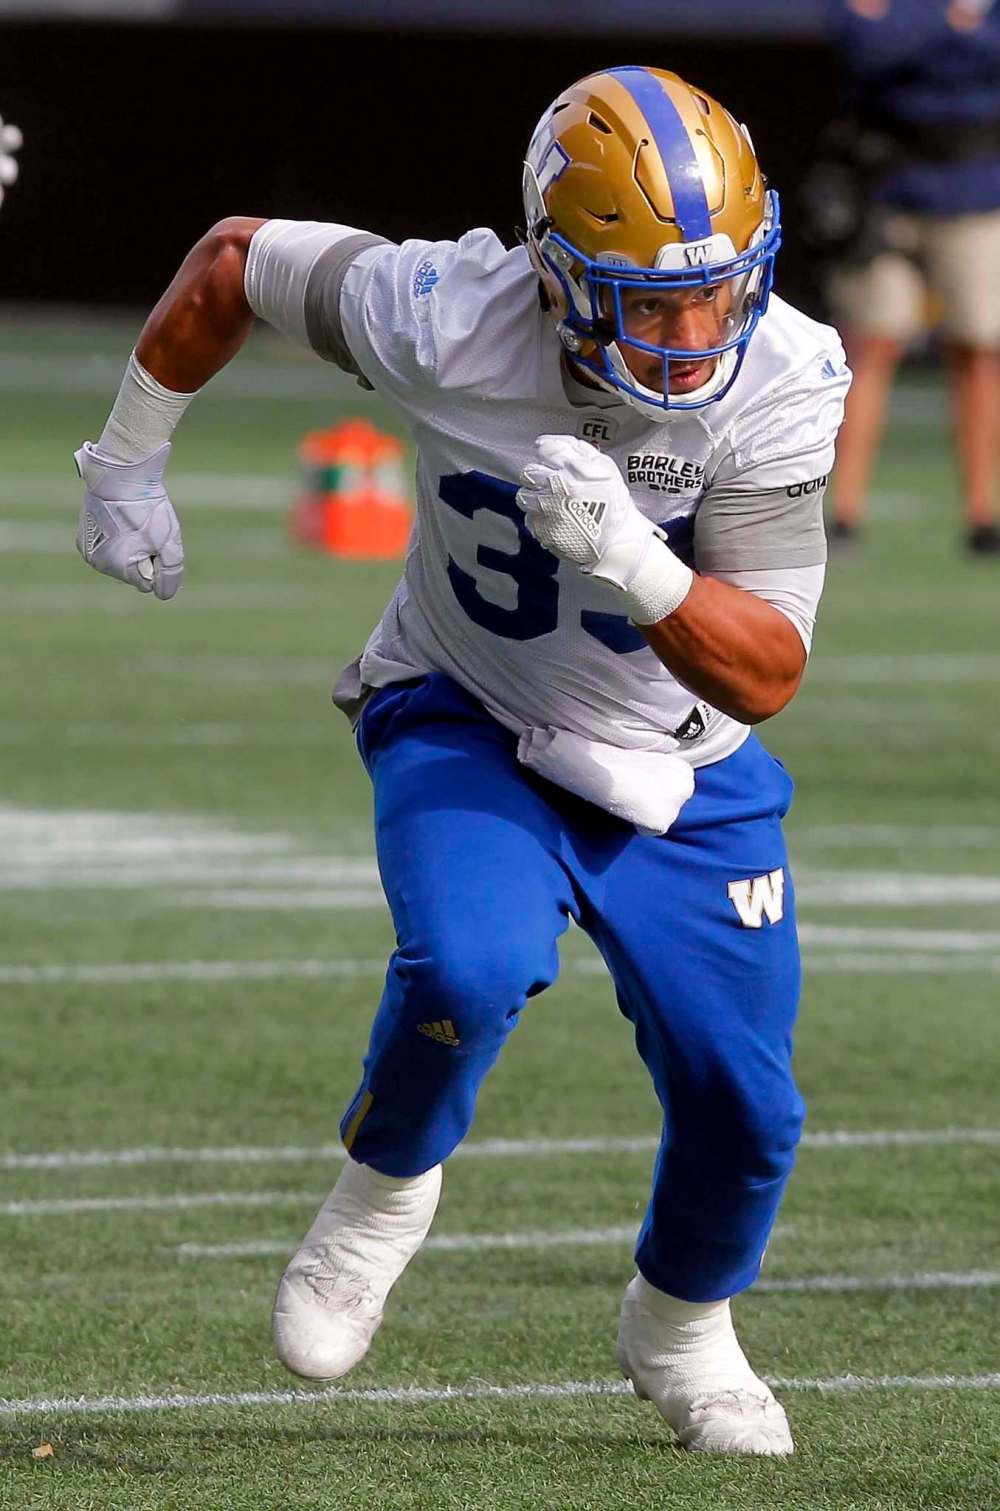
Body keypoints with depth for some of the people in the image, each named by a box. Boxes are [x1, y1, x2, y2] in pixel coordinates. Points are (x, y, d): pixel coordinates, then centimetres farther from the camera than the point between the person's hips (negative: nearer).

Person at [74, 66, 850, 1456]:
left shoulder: (780, 388, -28)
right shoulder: (452, 325, -30)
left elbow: (766, 674, -30)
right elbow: (236, 260, -10)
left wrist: (627, 558, -47)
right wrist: (128, 465, 1)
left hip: (679, 775, 2)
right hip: (466, 728, -2)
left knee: (744, 1107, 2)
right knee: (470, 970, -31)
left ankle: (680, 1330, 36)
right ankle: (386, 1188, 2)